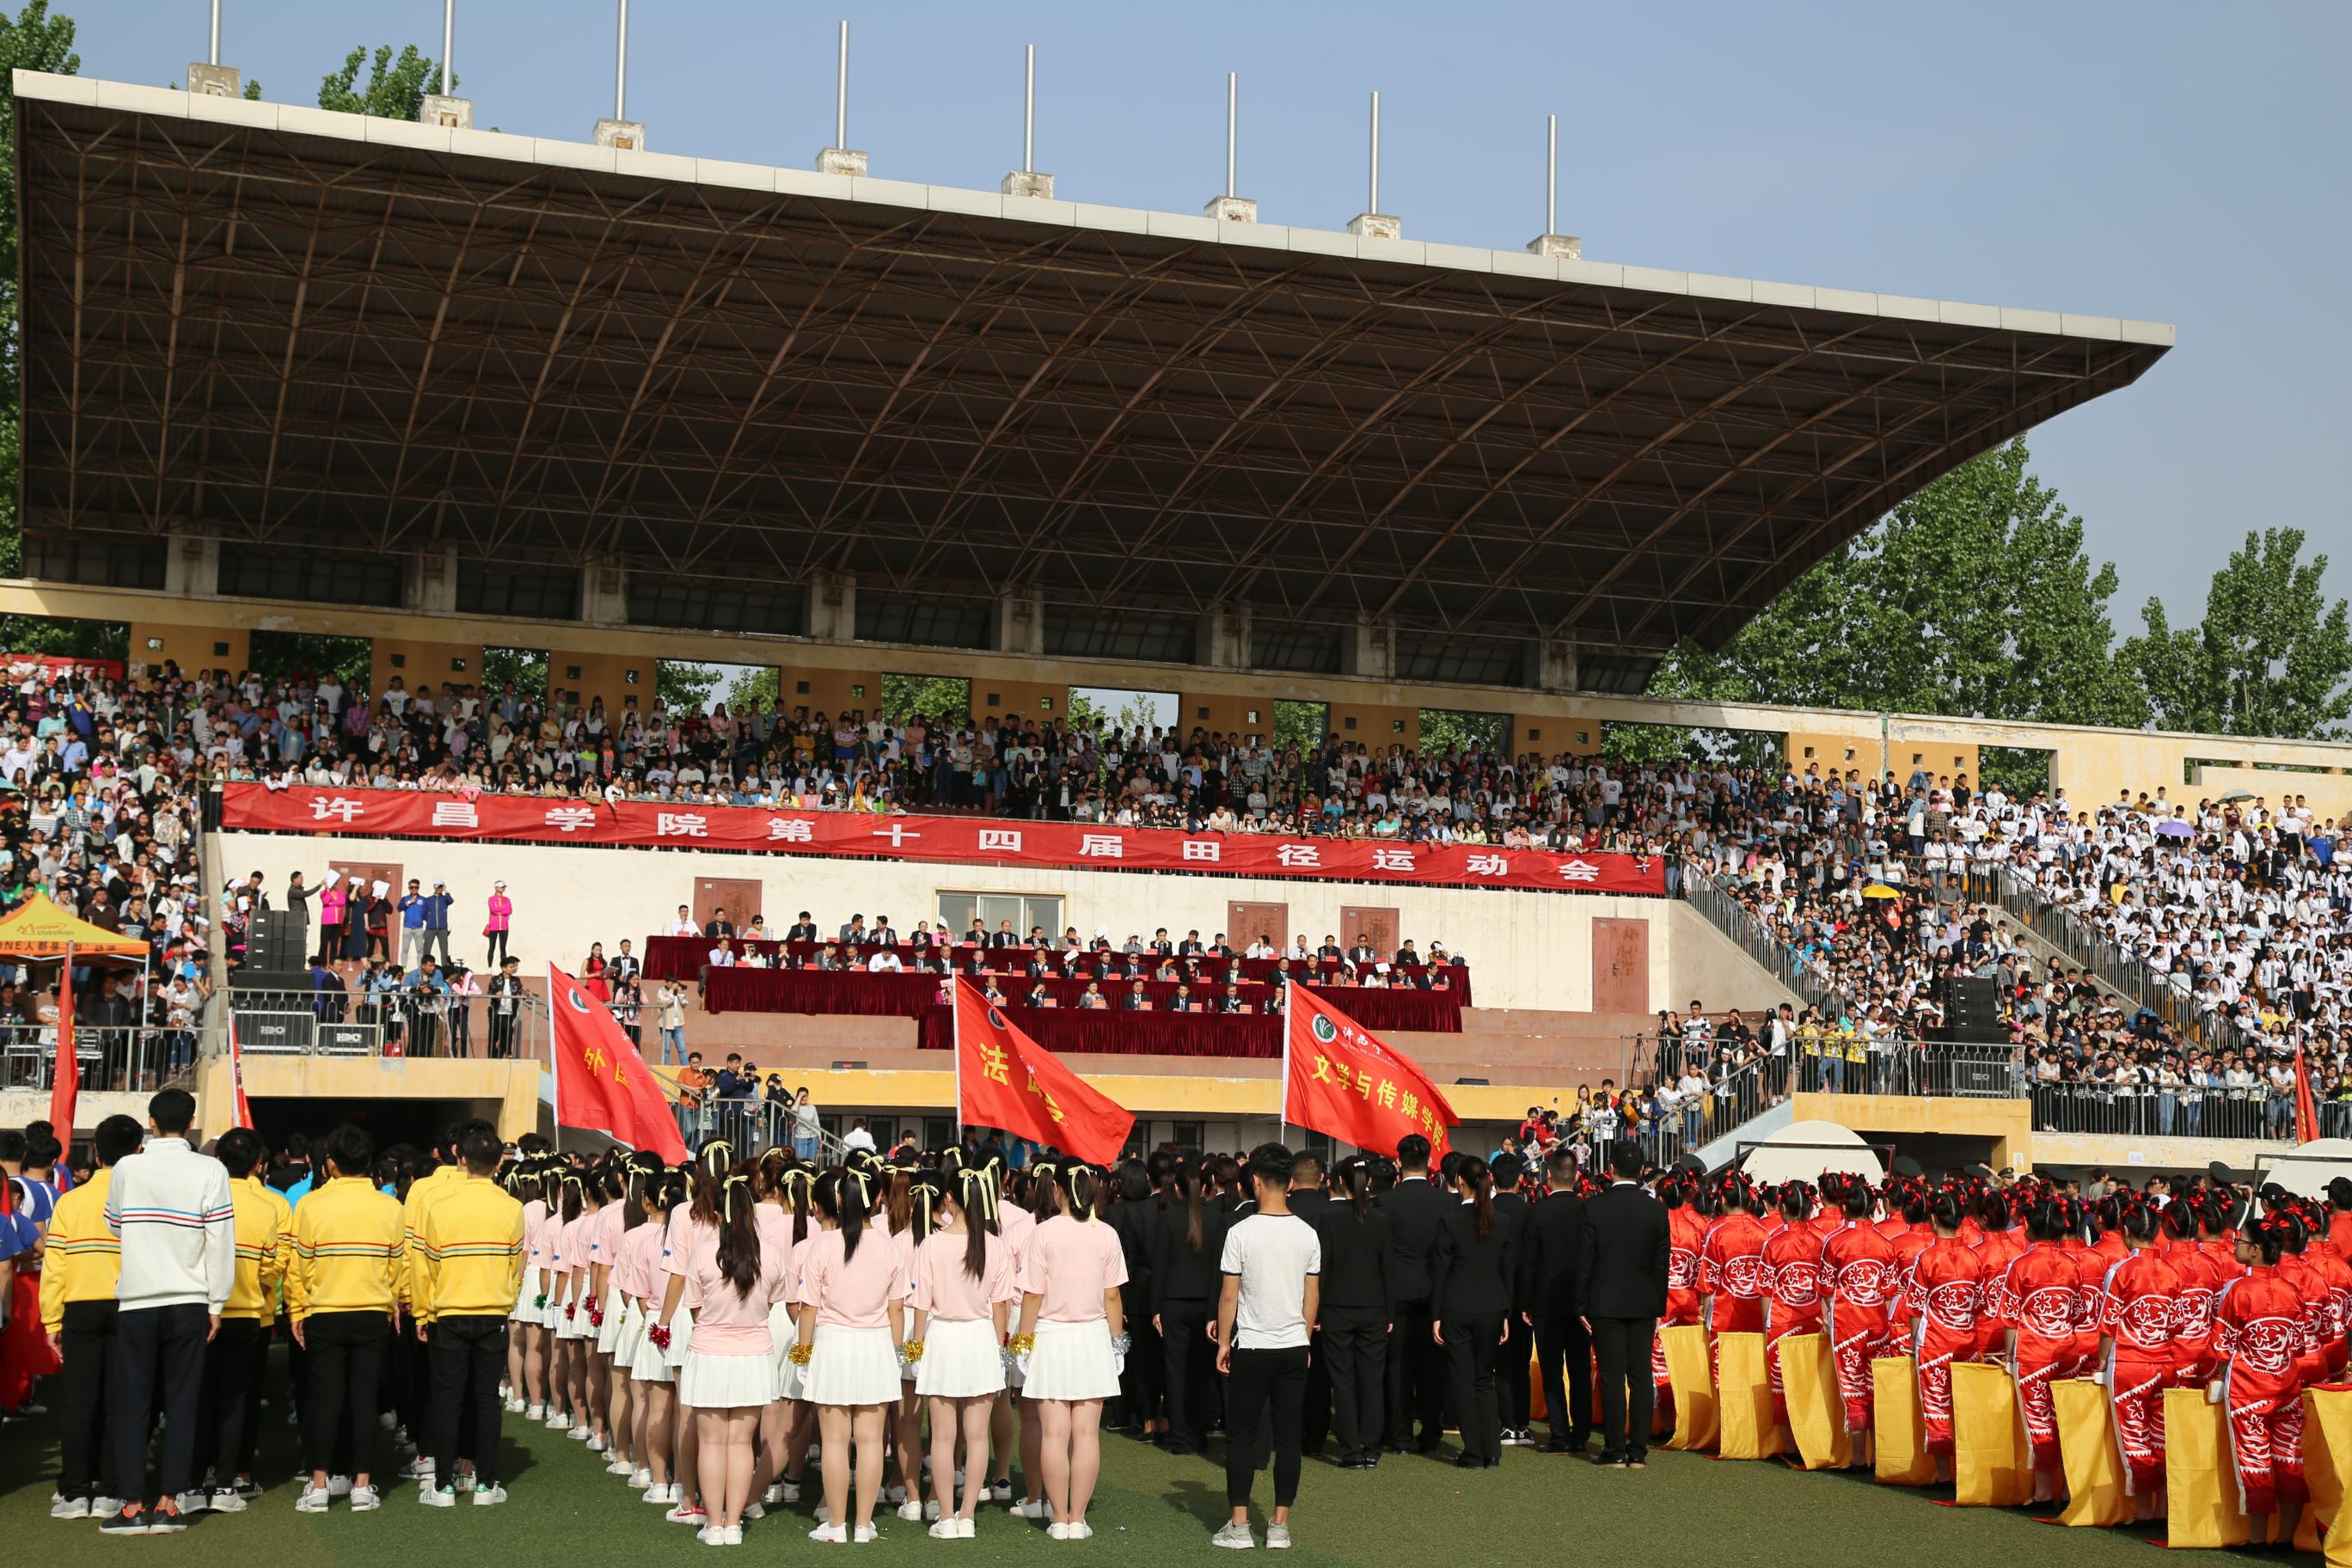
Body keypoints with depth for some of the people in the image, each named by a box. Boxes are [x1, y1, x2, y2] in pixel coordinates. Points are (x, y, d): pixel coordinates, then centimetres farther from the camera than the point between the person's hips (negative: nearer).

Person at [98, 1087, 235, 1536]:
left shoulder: (128, 1168, -2)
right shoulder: (210, 1171, -5)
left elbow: (115, 1226, 13)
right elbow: (221, 1240, -5)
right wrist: (216, 1304, 2)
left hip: (136, 1301, 0)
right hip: (189, 1303, 0)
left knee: (132, 1403, 4)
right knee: (181, 1403, 6)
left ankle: (132, 1506, 1)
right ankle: (168, 1503, 4)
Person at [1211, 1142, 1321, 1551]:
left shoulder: (1241, 1232, -11)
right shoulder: (1307, 1234, 1)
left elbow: (1229, 1295, -8)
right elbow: (1313, 1296, 7)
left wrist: (1223, 1342, 3)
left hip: (1251, 1348, -3)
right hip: (1294, 1348, 3)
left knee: (1241, 1436, 5)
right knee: (1288, 1436, 7)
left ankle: (1239, 1525, 5)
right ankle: (1280, 1526, 10)